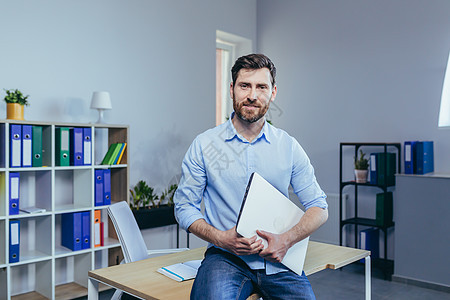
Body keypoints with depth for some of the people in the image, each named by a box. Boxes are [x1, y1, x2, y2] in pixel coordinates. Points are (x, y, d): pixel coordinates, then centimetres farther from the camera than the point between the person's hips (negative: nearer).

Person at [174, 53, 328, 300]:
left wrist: (286, 240, -11)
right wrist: (221, 238, -13)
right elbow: (184, 206, 4)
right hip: (226, 257, -2)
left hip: (278, 261, 3)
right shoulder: (204, 145, 2)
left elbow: (318, 207, 7)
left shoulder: (289, 146, 5)